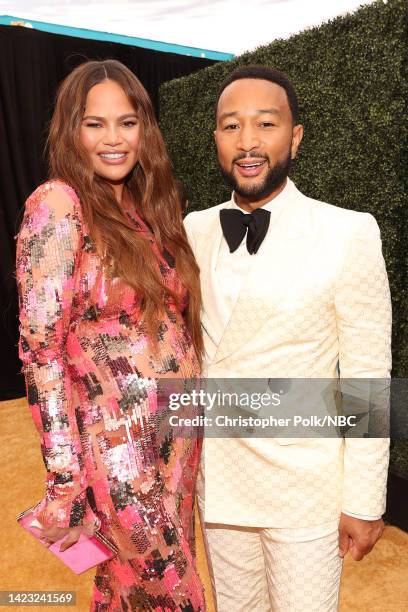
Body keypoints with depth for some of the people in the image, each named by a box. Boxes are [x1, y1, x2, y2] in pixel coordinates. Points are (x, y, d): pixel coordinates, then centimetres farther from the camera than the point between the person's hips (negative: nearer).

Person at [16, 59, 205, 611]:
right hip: (117, 446, -6)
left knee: (162, 567, 24)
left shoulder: (146, 204, 7)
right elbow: (40, 347, -16)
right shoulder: (58, 204, -13)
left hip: (178, 434, 6)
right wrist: (65, 477, -16)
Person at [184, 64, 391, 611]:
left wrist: (365, 502, -7)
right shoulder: (192, 232, -1)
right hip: (217, 480, 4)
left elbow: (368, 377, -11)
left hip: (306, 489, -3)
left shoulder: (347, 234, -14)